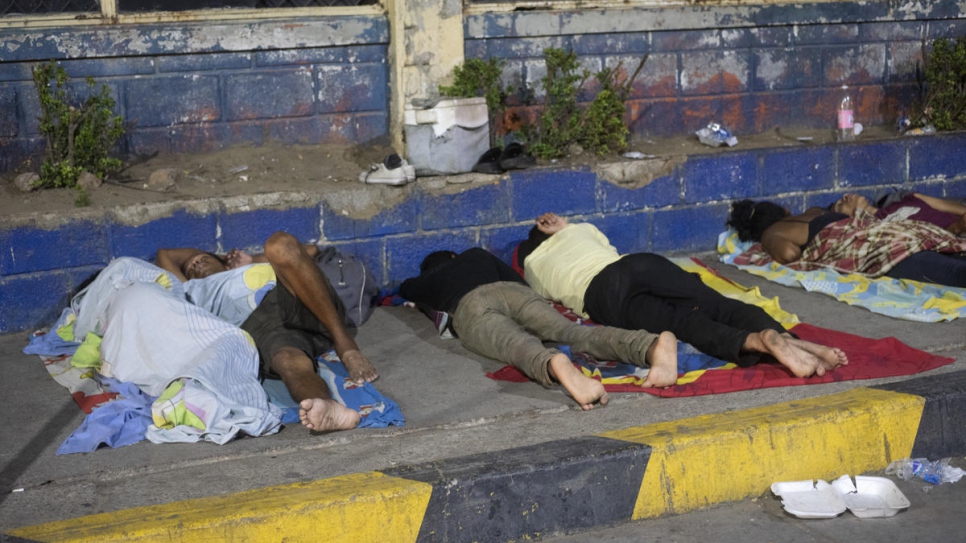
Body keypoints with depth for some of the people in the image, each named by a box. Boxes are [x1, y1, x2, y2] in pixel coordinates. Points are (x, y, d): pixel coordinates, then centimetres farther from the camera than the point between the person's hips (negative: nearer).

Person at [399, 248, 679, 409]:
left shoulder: (430, 281, 37)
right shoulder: (477, 255, 42)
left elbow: (405, 288, 59)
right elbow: (521, 282, 45)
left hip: (471, 306, -2)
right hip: (515, 292, 3)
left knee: (520, 347, -33)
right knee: (571, 331, -22)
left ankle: (554, 365, -71)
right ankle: (653, 347, -50)